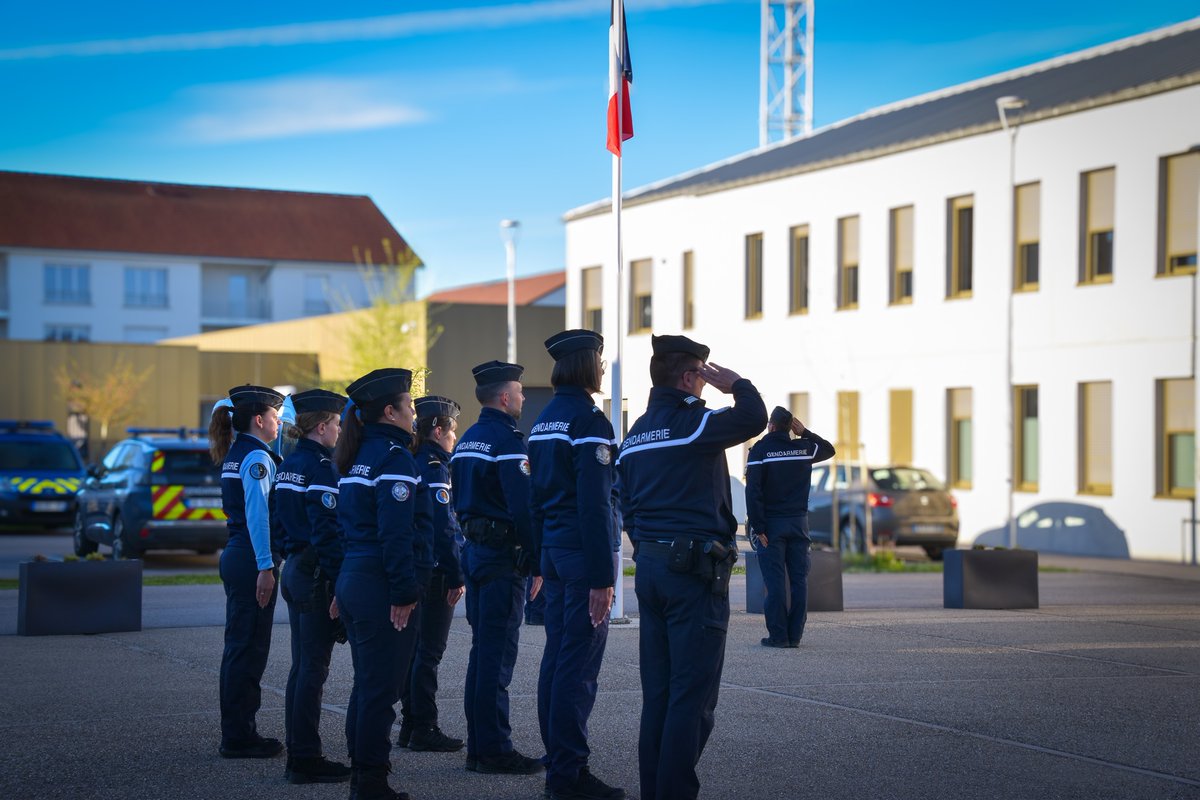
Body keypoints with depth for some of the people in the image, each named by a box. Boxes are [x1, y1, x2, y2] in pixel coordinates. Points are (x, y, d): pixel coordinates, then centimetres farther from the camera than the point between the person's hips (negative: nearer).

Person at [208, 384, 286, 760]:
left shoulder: (234, 456, 16)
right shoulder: (257, 457, -13)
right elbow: (257, 514, -20)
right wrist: (265, 566, -22)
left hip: (235, 556, 10)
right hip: (251, 559, -10)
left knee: (239, 646, 14)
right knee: (249, 648, -5)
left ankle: (236, 732, 20)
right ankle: (240, 736, 0)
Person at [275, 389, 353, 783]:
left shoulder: (288, 465, 13)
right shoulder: (319, 466, -16)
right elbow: (327, 531, -21)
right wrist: (340, 583, -21)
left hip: (294, 569, 10)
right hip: (316, 574, -10)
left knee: (302, 665, 13)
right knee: (313, 667, -4)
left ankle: (297, 754, 18)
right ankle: (306, 759, -1)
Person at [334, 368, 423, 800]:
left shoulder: (356, 458, 15)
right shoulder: (394, 457, -14)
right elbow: (396, 533, -20)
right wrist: (404, 592, -19)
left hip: (351, 579, 10)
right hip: (379, 585, -10)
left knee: (367, 683, 16)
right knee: (381, 688, -4)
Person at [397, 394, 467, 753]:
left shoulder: (414, 464, 13)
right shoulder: (434, 468, -15)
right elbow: (444, 528, -19)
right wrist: (456, 577, -17)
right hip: (436, 572, -9)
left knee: (415, 649, 13)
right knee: (429, 652, -5)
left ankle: (410, 724, 18)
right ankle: (424, 729, -1)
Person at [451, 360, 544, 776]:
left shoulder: (466, 441, 15)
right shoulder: (507, 439, -14)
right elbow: (523, 506, -19)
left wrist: (470, 548, 21)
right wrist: (537, 562, -15)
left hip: (474, 550, 9)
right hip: (503, 555, -9)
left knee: (483, 649, 13)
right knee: (497, 653, -7)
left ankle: (478, 745, 17)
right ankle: (494, 750, -5)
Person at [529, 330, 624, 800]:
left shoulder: (543, 421, 14)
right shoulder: (588, 421, -14)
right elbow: (594, 505, -19)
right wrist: (601, 578, -19)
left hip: (552, 549, 9)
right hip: (580, 554, -9)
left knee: (557, 656, 12)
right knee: (579, 664, -6)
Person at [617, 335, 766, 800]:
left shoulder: (635, 434, 14)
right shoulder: (692, 422, -11)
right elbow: (753, 419, -22)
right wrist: (735, 384, -5)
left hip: (649, 566, 8)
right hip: (694, 570, -8)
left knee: (657, 692, 12)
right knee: (693, 694, -4)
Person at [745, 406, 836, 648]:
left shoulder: (760, 450, -8)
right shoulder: (804, 448, 4)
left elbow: (753, 491, -15)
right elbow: (829, 449, 27)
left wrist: (758, 527, -13)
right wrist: (805, 433, 15)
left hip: (771, 524, -3)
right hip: (798, 523, 3)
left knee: (774, 580, -2)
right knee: (799, 579, 6)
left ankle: (778, 635, -3)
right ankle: (795, 635, 5)